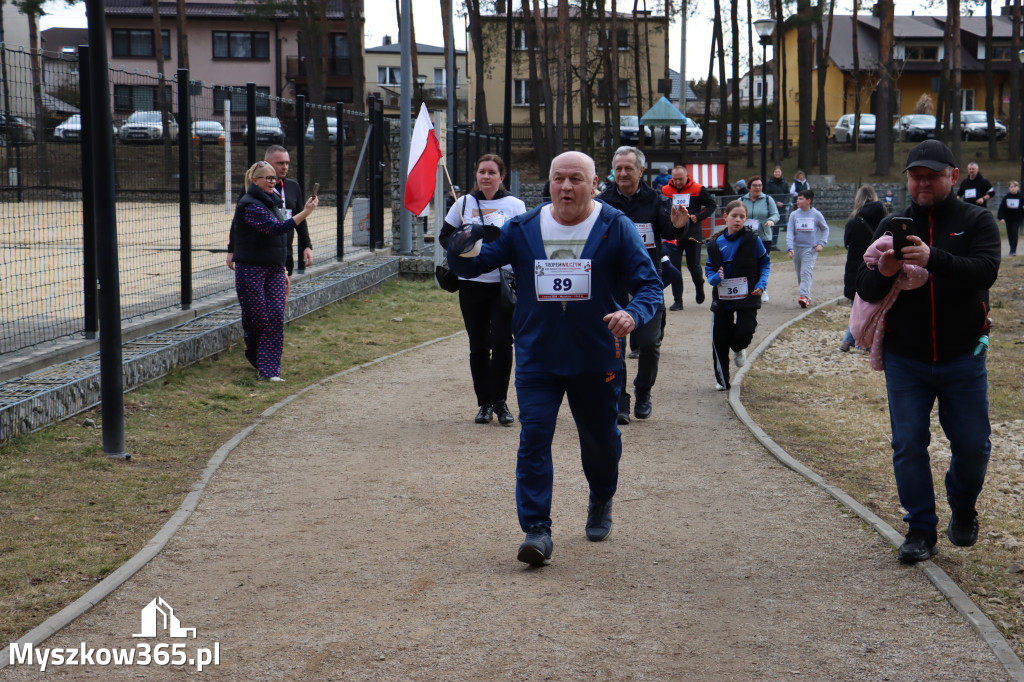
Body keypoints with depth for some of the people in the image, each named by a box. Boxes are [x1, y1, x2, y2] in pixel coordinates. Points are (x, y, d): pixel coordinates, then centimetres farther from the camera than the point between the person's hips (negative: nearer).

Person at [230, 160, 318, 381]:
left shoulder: (273, 201, 14)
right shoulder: (249, 205, -14)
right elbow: (275, 228, -26)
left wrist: (283, 268, 21)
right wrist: (305, 212, -29)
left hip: (274, 269, 7)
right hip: (250, 269, -7)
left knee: (276, 317, -6)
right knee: (257, 317, -1)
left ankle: (269, 369, -7)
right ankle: (254, 355, 28)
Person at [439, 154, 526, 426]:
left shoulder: (515, 205, 4)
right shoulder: (464, 203, 8)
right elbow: (445, 236, 13)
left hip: (504, 284, -2)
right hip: (472, 283, 2)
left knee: (501, 341, -10)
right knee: (478, 346, 6)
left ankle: (500, 401, 5)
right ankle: (484, 403, 17)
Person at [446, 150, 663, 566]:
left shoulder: (615, 228, -6)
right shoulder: (522, 229, -1)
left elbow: (649, 284, -7)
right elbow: (474, 264, 4)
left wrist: (634, 314, -29)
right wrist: (463, 251, -21)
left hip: (596, 359, 0)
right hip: (537, 357, 0)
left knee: (600, 439, 16)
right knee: (533, 438, -11)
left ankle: (601, 503, 45)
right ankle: (537, 529, -8)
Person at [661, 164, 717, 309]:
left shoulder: (698, 190, -4)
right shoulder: (665, 191, 1)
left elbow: (713, 205, 2)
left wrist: (698, 217, -10)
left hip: (693, 235, -1)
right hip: (673, 235, 2)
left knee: (694, 266, 5)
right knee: (675, 268, -2)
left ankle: (699, 287, 37)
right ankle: (677, 301, 5)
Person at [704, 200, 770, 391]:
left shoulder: (753, 239, -6)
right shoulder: (716, 244, 0)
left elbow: (765, 262, 5)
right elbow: (709, 268, 10)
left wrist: (761, 284, -8)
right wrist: (715, 278, -12)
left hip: (747, 297, -2)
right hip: (722, 298, 2)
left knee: (744, 333, -17)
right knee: (719, 339, 2)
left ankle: (738, 349, 22)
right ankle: (722, 380, 19)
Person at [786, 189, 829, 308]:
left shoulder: (816, 214, -2)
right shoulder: (794, 215, 1)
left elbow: (825, 229, 11)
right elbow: (790, 232, -3)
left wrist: (821, 243, -2)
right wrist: (790, 248, -15)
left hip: (810, 249, -4)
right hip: (797, 248, 4)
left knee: (806, 272, -17)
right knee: (800, 274, 10)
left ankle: (804, 296, -27)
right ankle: (806, 296, 22)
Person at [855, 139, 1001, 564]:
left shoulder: (976, 221, -1)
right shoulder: (892, 226, 5)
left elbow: (986, 271, -20)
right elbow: (864, 289, -1)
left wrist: (934, 259, -36)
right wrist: (882, 273, -25)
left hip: (963, 357, -1)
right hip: (905, 358, 2)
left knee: (972, 444, 4)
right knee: (908, 446, 0)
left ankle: (963, 509, 32)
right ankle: (921, 530, 13)